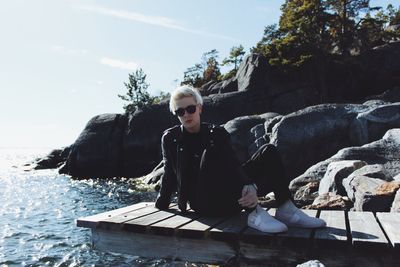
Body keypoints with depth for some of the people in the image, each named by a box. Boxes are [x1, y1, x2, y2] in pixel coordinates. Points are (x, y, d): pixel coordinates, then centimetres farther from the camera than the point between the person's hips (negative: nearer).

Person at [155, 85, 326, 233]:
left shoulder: (217, 132, 6)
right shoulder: (170, 138, 3)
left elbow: (233, 164, -9)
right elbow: (170, 175, 9)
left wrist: (250, 188, -27)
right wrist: (160, 205, 8)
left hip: (231, 200, 3)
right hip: (204, 203, -3)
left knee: (269, 151, -11)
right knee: (213, 151, -32)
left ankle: (285, 210, -19)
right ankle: (254, 213, -36)